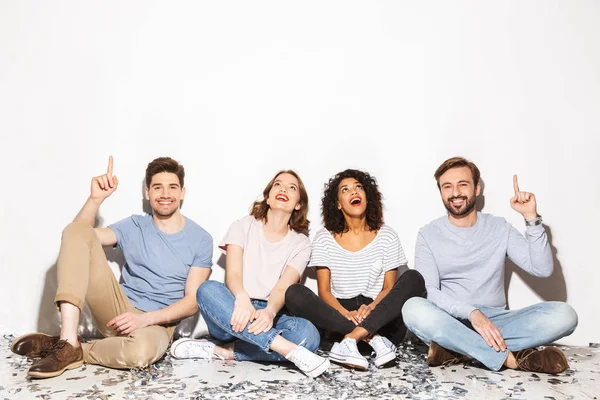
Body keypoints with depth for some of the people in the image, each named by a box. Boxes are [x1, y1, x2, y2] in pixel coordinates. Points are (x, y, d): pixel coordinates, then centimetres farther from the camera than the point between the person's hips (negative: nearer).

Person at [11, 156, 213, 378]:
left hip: (156, 323, -3)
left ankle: (73, 351, -11)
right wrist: (96, 198, -14)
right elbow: (78, 235, 2)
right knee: (77, 231, -14)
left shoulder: (200, 240, -1)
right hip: (118, 312, 4)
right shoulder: (134, 227, 9)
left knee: (142, 350, -44)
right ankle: (68, 340, -23)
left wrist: (145, 319, -19)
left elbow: (193, 301, -6)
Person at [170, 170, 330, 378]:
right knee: (208, 290, -33)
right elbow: (233, 275, -11)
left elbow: (283, 287, -10)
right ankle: (291, 350, -39)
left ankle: (222, 351, -24)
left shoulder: (301, 243, 5)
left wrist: (269, 312, -34)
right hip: (234, 316, 0)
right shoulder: (243, 226, 4)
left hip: (269, 316, 1)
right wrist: (242, 298, -36)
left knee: (308, 334, -31)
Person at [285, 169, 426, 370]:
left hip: (381, 317, 1)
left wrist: (371, 308, -20)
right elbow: (324, 290, 0)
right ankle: (374, 339, -30)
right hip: (338, 318, 0)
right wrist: (346, 314, -21)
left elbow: (389, 288, 2)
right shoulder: (324, 238, 4)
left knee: (413, 278, -24)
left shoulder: (386, 235, 5)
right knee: (294, 293, -26)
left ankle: (350, 340, -34)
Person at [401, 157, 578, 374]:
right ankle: (510, 358, -27)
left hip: (495, 322, 3)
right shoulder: (429, 234, 0)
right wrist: (472, 312, -25)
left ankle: (457, 349, -26)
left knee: (563, 314, -22)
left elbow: (542, 268, -5)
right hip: (450, 322, -2)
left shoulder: (499, 228, 6)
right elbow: (428, 291, -10)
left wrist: (532, 218, -14)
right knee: (414, 309, -36)